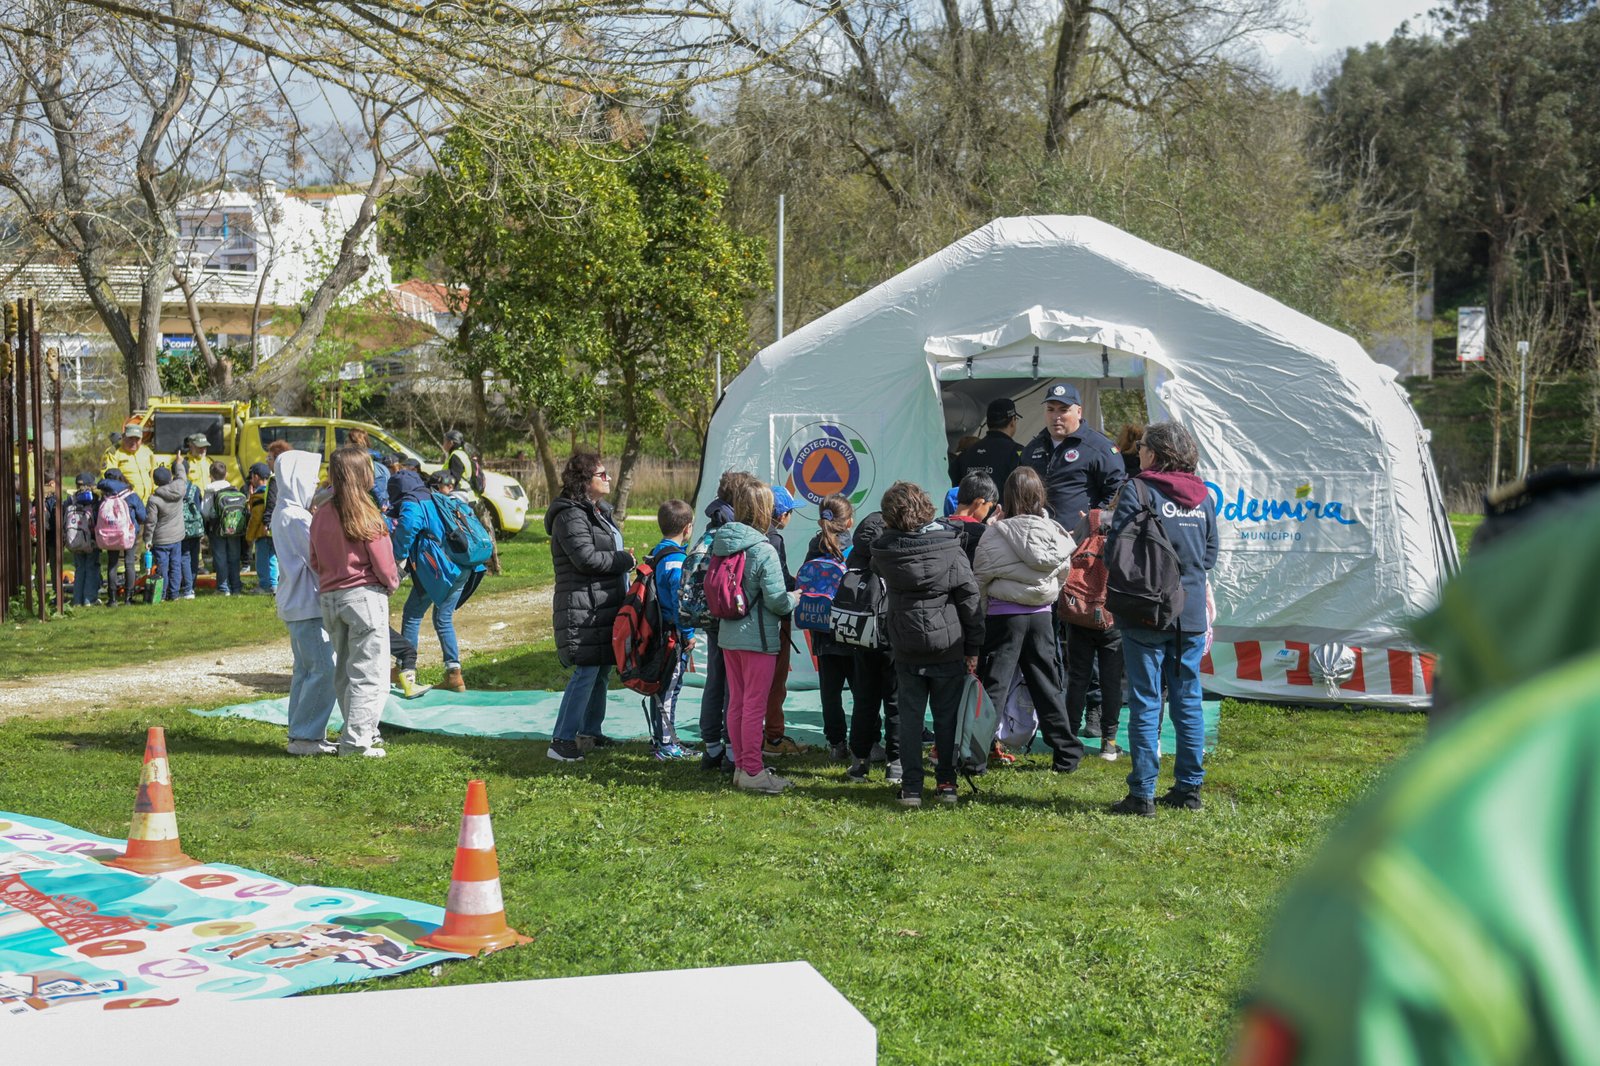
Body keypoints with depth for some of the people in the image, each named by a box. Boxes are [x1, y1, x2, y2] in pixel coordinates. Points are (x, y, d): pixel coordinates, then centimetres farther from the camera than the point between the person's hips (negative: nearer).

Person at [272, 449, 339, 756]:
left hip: (295, 602, 11)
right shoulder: (296, 517, -17)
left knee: (305, 670, 15)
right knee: (325, 670, -9)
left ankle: (301, 734, 19)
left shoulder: (282, 513, 15)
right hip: (308, 603, -11)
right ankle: (305, 736, -6)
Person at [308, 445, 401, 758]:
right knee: (368, 673, 0)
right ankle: (357, 741, -3)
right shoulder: (366, 516, -14)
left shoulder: (320, 516, 4)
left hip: (329, 598, 6)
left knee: (344, 672, 16)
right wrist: (392, 582, 8)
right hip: (365, 595, -6)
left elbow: (315, 561, 10)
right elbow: (383, 564, -10)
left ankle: (363, 732, 24)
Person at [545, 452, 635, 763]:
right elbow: (586, 557, -23)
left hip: (606, 606, 10)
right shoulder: (571, 516, -14)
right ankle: (561, 741, -8)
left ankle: (590, 732, 26)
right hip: (584, 608, -10)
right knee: (587, 671, -11)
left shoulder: (599, 511, 19)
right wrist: (624, 560, -11)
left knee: (602, 668, 15)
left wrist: (624, 560, 11)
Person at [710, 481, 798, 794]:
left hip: (728, 635, 7)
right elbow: (777, 601, -18)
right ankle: (752, 771, 3)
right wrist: (794, 598, 4)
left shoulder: (720, 543, 3)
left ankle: (741, 765, 22)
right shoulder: (763, 551, -18)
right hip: (758, 638, -7)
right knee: (755, 705, -1)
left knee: (736, 702, 14)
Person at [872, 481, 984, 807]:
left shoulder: (884, 552, -6)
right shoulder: (950, 549, -9)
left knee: (910, 717, 7)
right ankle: (946, 783, 14)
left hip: (906, 650, 1)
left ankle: (911, 786, 6)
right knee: (946, 716, 10)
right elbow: (970, 599, -5)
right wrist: (973, 647, 2)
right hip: (948, 647, -1)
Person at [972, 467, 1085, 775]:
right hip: (1041, 615, 3)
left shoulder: (996, 534, -10)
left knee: (993, 686, -1)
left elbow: (979, 578, -4)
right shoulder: (1053, 532, -1)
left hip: (1005, 614, -3)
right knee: (1047, 685, 13)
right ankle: (1066, 754, 17)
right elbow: (1064, 571, 11)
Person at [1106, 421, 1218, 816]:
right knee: (1188, 702, 11)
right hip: (1191, 614, 5)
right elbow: (1211, 555, 13)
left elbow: (1115, 550, -11)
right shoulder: (1203, 497, 8)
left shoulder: (1138, 490, -9)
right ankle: (1189, 788, 15)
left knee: (1145, 702, -2)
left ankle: (1142, 794, -1)